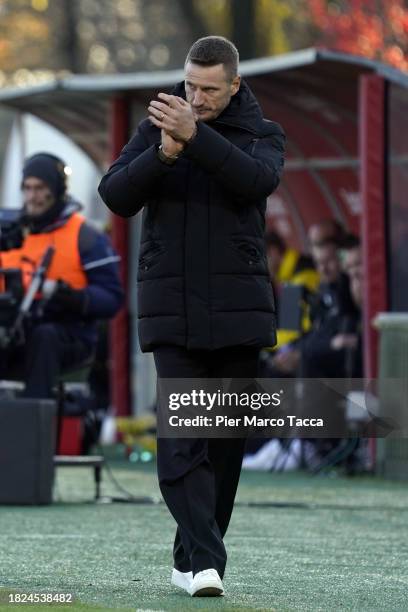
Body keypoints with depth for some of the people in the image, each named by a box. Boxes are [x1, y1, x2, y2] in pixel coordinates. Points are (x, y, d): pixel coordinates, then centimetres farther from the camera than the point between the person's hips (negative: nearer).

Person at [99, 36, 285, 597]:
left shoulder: (263, 135, 5)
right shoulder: (157, 128, 7)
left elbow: (257, 179, -18)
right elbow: (116, 197, -4)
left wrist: (195, 136, -29)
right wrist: (162, 154, -21)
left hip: (237, 309, 1)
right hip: (172, 311, -1)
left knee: (225, 441, 6)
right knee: (183, 438, -13)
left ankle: (191, 560, 18)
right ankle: (206, 561, -21)